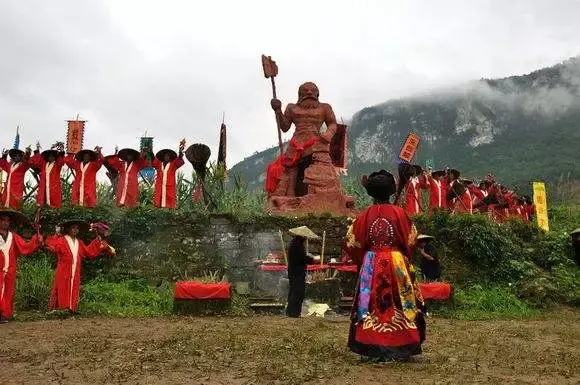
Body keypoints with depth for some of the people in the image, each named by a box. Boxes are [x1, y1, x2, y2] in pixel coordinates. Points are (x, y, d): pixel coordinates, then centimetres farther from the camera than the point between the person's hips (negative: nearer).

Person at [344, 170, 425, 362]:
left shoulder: (365, 215, -3)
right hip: (396, 264, -1)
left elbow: (352, 243, 1)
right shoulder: (399, 213, -5)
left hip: (371, 265, 1)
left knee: (372, 306, 7)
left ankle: (373, 349, 10)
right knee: (397, 304, 7)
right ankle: (399, 348, 12)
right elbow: (410, 240, 1)